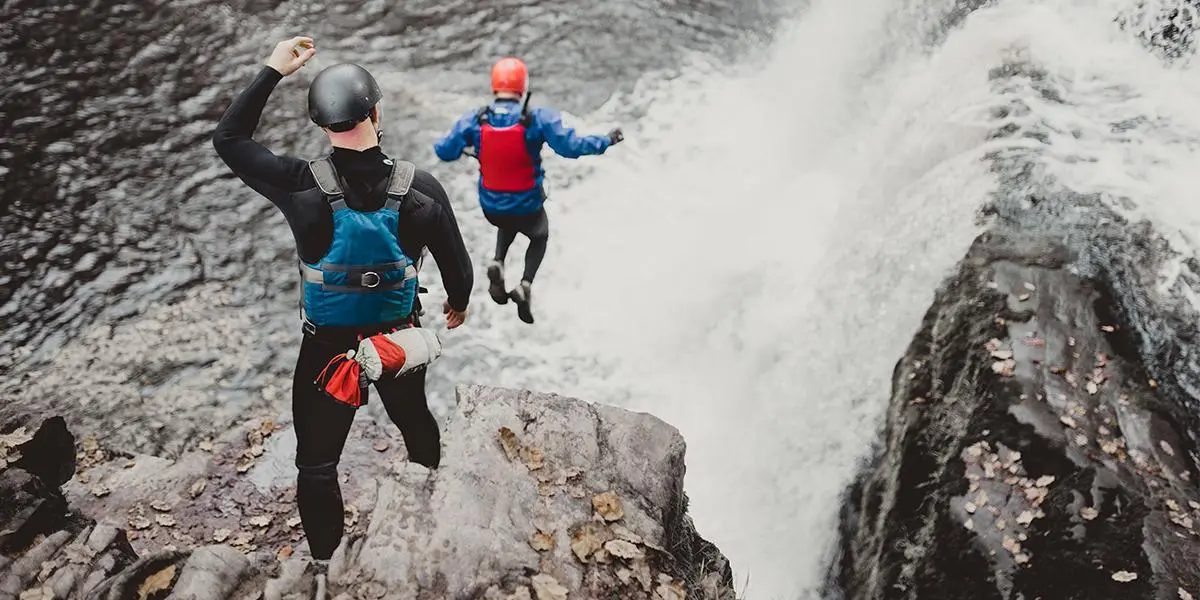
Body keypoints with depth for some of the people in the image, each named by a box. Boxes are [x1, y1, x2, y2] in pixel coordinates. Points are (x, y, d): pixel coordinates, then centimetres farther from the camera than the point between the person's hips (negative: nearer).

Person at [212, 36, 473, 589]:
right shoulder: (421, 188, -17)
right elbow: (456, 262, -4)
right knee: (415, 421, 29)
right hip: (400, 337, 3)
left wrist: (272, 71, -2)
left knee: (317, 460, 14)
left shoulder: (302, 187, -21)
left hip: (328, 346, -2)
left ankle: (326, 565, 25)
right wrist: (458, 304, 17)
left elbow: (228, 139, -4)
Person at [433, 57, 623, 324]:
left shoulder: (474, 120, -14)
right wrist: (606, 141, -8)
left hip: (490, 207, 3)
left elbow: (445, 152, -7)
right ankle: (525, 284, 4)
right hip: (527, 207, -2)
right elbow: (571, 147, -22)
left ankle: (498, 263, 8)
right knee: (539, 237, 30)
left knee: (508, 224, 38)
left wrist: (439, 144, 17)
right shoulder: (539, 119, -21)